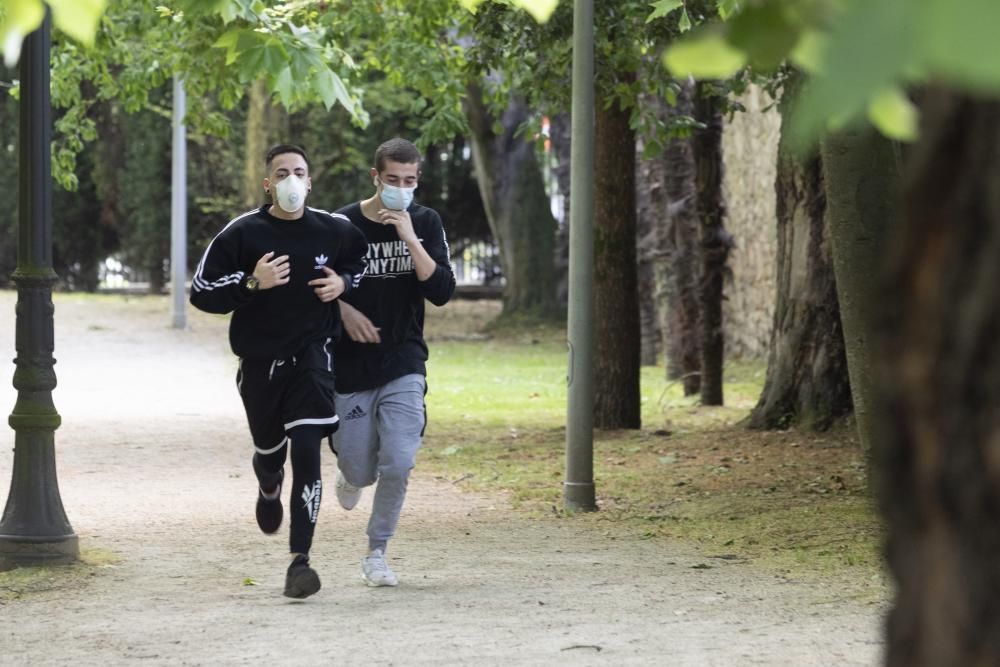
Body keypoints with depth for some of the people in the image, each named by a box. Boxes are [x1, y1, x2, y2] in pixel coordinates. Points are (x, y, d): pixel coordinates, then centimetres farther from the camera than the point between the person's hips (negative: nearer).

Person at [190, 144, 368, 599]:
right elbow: (201, 292, -8)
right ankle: (269, 490, 58)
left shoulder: (334, 231, -1)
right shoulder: (242, 233, -8)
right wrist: (251, 283, -22)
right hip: (259, 361, 1)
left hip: (312, 357, -1)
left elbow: (363, 261, 21)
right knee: (269, 450, 18)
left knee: (306, 452, -16)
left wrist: (345, 282, -1)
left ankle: (299, 560, -15)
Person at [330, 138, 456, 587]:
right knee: (361, 472, 2)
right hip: (350, 365, -1)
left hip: (404, 365, 1)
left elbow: (442, 292, -12)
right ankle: (352, 472, 41)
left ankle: (376, 554, 5)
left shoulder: (425, 223, -1)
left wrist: (410, 239, -21)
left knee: (398, 464, -13)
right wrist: (344, 310, -13)